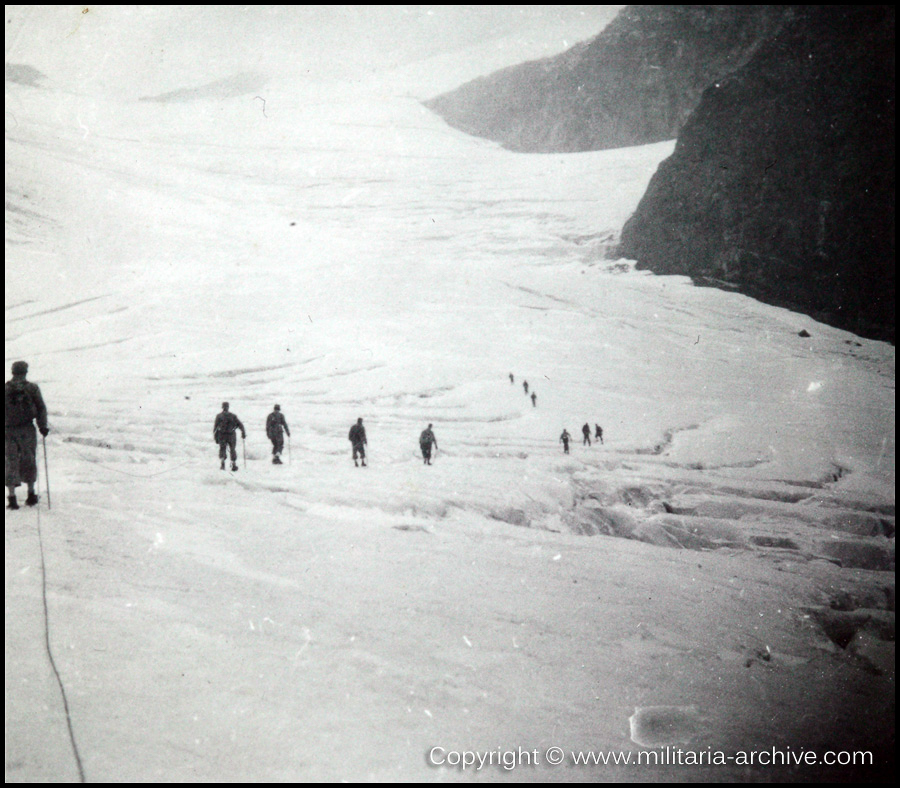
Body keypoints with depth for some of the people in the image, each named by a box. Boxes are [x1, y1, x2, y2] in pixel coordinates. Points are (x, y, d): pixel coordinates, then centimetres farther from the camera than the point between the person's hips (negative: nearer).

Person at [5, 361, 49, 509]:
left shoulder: (6, 389, -2)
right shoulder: (32, 388, -2)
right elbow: (41, 408, -2)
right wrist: (43, 426, 5)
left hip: (10, 431, 0)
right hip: (28, 429, 0)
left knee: (12, 462, 5)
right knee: (29, 461, 13)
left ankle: (12, 496, -2)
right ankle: (31, 493, 17)